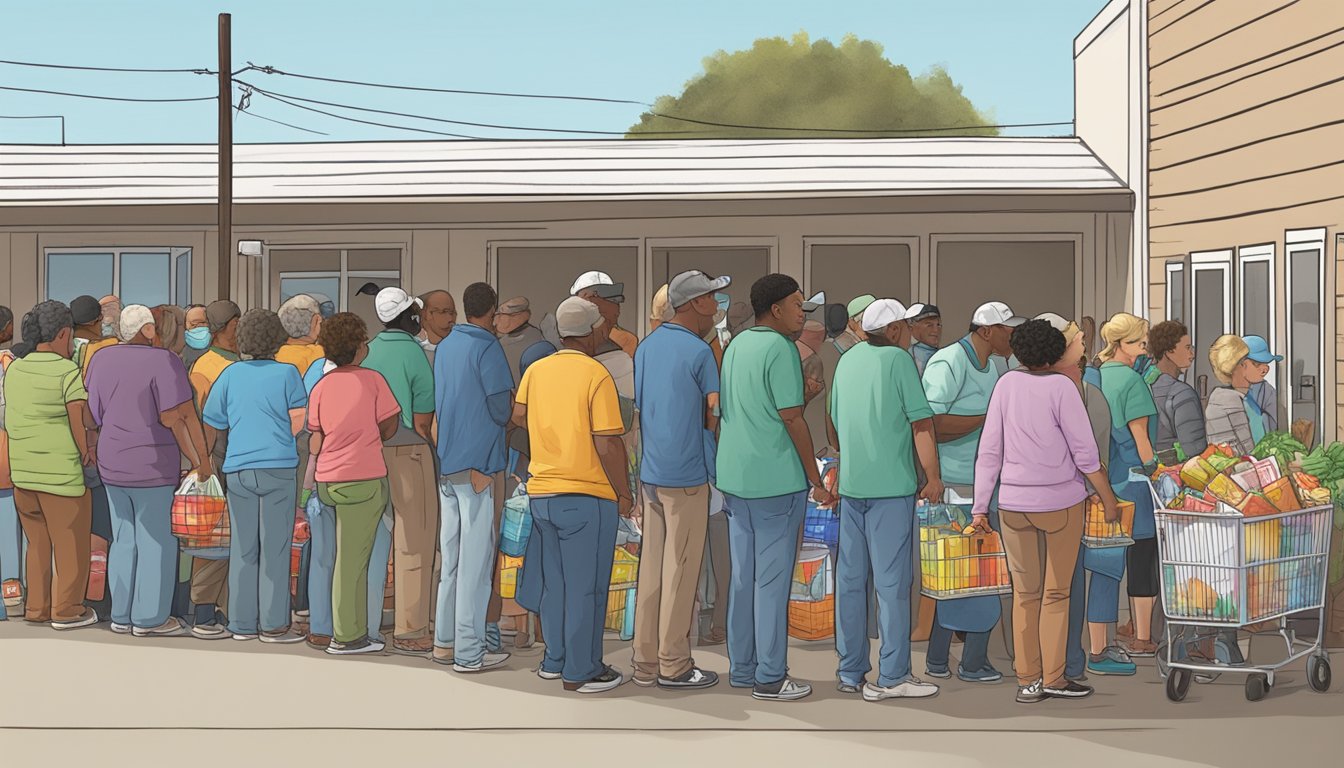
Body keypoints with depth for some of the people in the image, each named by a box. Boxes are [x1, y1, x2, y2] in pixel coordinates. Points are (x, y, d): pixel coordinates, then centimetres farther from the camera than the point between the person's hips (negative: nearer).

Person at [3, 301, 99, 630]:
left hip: (21, 472, 6)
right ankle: (66, 611, 11)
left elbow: (10, 420, 8)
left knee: (38, 542, 18)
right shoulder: (68, 372, -12)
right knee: (70, 544, 6)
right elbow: (80, 421, -15)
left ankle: (36, 606, 24)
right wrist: (87, 455, -1)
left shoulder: (14, 370, 6)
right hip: (62, 473, -6)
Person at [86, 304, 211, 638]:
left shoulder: (102, 360, 6)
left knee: (123, 540, 14)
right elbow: (177, 417, -19)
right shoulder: (164, 362, -14)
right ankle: (150, 617, 6)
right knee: (156, 542, 2)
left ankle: (122, 615, 18)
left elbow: (93, 414, 11)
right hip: (152, 467, -7)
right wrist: (200, 459, -12)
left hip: (112, 466, 7)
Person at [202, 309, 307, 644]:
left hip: (238, 469, 3)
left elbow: (210, 425, 11)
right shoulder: (287, 374, -3)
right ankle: (273, 625, 1)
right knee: (275, 548, 1)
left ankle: (241, 623, 11)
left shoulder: (231, 374, 6)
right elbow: (298, 424, -4)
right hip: (278, 468, -3)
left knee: (242, 549, 9)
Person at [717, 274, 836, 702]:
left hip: (734, 478, 8)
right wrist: (816, 481, -10)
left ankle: (741, 668, 18)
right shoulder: (779, 349, -12)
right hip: (776, 480, -8)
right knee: (772, 579, -4)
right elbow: (792, 419, -15)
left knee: (743, 576, 13)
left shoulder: (735, 346, 14)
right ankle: (770, 678, -1)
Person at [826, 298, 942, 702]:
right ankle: (891, 676, -2)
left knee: (851, 579, 9)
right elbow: (921, 423, -11)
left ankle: (851, 672, 14)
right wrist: (933, 477, -7)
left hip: (851, 485, 7)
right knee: (892, 581, -3)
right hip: (892, 484, -6)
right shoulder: (899, 359, -8)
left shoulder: (848, 359, 12)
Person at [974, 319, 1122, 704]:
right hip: (1061, 502, -3)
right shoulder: (1061, 387, -9)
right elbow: (1084, 452, -9)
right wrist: (1108, 499, 2)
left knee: (1025, 594, 9)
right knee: (1056, 593, 7)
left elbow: (989, 451, 1)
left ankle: (1028, 681, 10)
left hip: (1013, 504, 3)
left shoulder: (1006, 384, 0)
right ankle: (1053, 678, 7)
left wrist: (980, 505, 5)